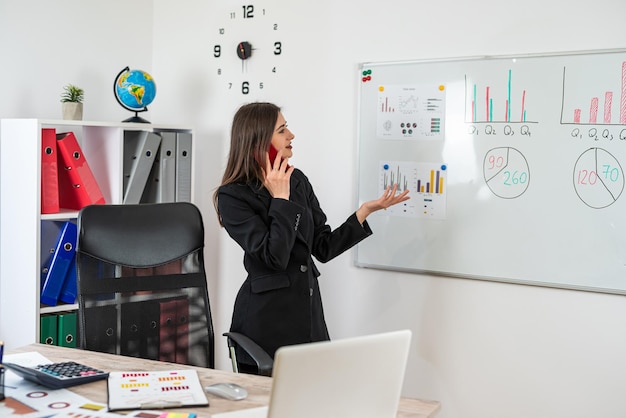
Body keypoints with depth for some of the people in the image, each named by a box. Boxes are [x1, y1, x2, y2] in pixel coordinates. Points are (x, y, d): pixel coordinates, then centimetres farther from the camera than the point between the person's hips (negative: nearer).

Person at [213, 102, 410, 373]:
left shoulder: (297, 180, 7)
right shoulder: (232, 196, -11)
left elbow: (323, 247, 8)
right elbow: (275, 257, -20)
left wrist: (366, 211, 1)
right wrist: (280, 199, -16)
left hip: (309, 314, 6)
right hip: (267, 318, -5)